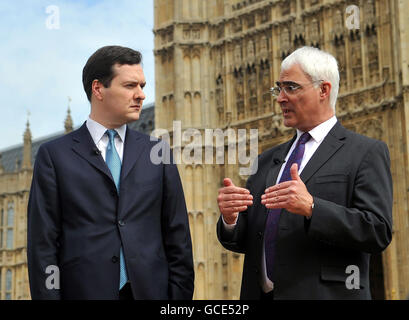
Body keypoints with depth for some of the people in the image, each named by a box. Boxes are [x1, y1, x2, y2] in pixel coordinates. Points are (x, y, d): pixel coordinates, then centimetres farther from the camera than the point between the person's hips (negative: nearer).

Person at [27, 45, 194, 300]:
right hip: (84, 290, -2)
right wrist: (48, 295, -8)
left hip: (150, 290, 2)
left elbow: (178, 239, 8)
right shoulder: (55, 155, 3)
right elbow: (43, 243, -1)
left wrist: (180, 295, 0)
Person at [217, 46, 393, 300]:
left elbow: (378, 232, -13)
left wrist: (312, 207, -24)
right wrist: (230, 218, -9)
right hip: (261, 293, 5)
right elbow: (243, 241, 12)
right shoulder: (267, 161, 14)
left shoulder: (367, 153, -3)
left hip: (326, 293, -5)